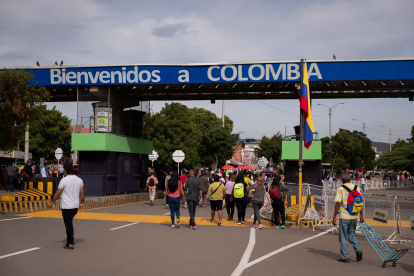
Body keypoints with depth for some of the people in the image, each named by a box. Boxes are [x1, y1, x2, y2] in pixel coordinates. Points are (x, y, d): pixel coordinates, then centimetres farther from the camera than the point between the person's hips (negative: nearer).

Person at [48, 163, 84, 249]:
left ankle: (70, 244, 1)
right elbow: (82, 193, 7)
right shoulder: (79, 180, 4)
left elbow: (58, 193, -9)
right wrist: (82, 203, 18)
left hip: (66, 206, -6)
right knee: (70, 222, 24)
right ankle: (71, 239, 26)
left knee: (68, 224, -2)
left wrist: (51, 202, 3)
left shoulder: (64, 180, -13)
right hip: (75, 206, 6)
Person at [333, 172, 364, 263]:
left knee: (343, 237, 5)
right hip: (354, 216, 5)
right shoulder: (356, 188, 3)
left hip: (344, 217, -5)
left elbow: (338, 204, -13)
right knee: (351, 234, 22)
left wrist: (334, 217, -7)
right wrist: (361, 215, 15)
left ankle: (345, 257, 8)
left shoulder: (341, 189, -12)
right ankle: (358, 250, 5)